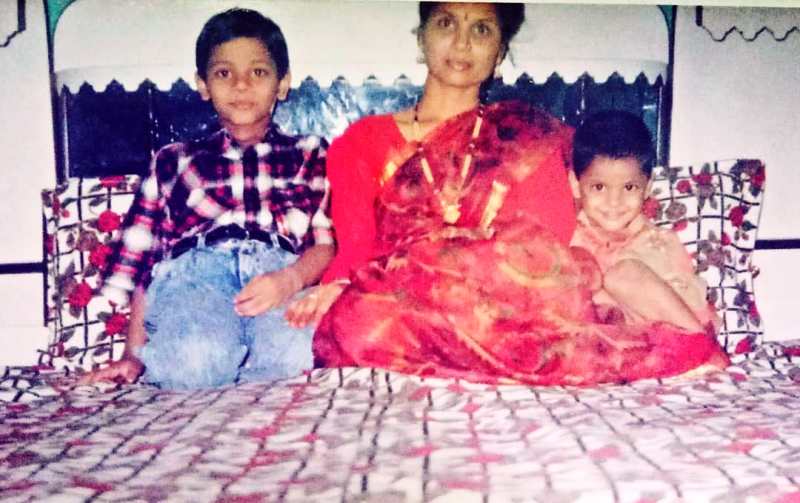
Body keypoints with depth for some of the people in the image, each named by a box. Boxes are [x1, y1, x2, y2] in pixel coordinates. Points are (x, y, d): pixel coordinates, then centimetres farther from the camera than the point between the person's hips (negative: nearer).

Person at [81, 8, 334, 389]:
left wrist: (291, 279, -14)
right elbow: (142, 258, 21)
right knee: (195, 360, -36)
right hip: (194, 269, 0)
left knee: (289, 353, -37)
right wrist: (133, 353, 8)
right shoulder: (174, 162, 28)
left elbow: (328, 241, 11)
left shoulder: (308, 156, 26)